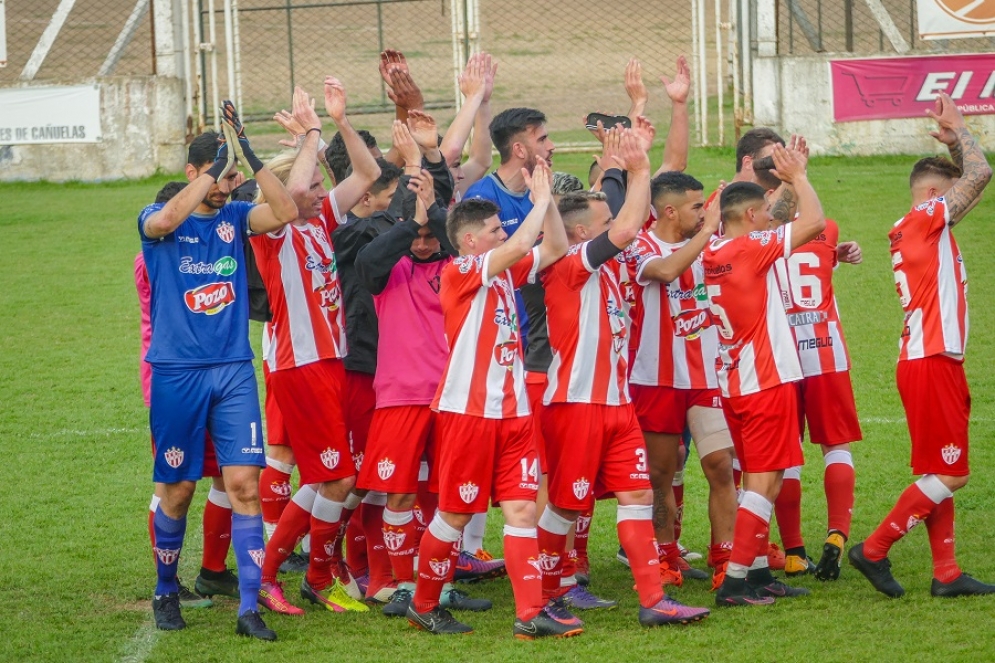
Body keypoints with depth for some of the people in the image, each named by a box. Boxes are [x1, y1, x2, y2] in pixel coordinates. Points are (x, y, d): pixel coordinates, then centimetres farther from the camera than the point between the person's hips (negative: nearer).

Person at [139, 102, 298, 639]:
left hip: (234, 372, 2)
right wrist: (216, 166, -26)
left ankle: (249, 607, -5)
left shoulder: (235, 218, 6)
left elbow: (286, 212, -13)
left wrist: (247, 153, -18)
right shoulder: (158, 221, -3)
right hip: (176, 373, -2)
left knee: (244, 484, -6)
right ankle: (165, 591, 28)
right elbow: (165, 220, -28)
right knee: (178, 489, 7)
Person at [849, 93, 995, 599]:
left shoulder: (918, 230, 16)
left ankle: (945, 573, 10)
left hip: (932, 360, 10)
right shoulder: (924, 221, -11)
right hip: (931, 363, -10)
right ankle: (873, 551, -3)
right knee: (948, 475, -7)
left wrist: (951, 138, 12)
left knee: (941, 473, 10)